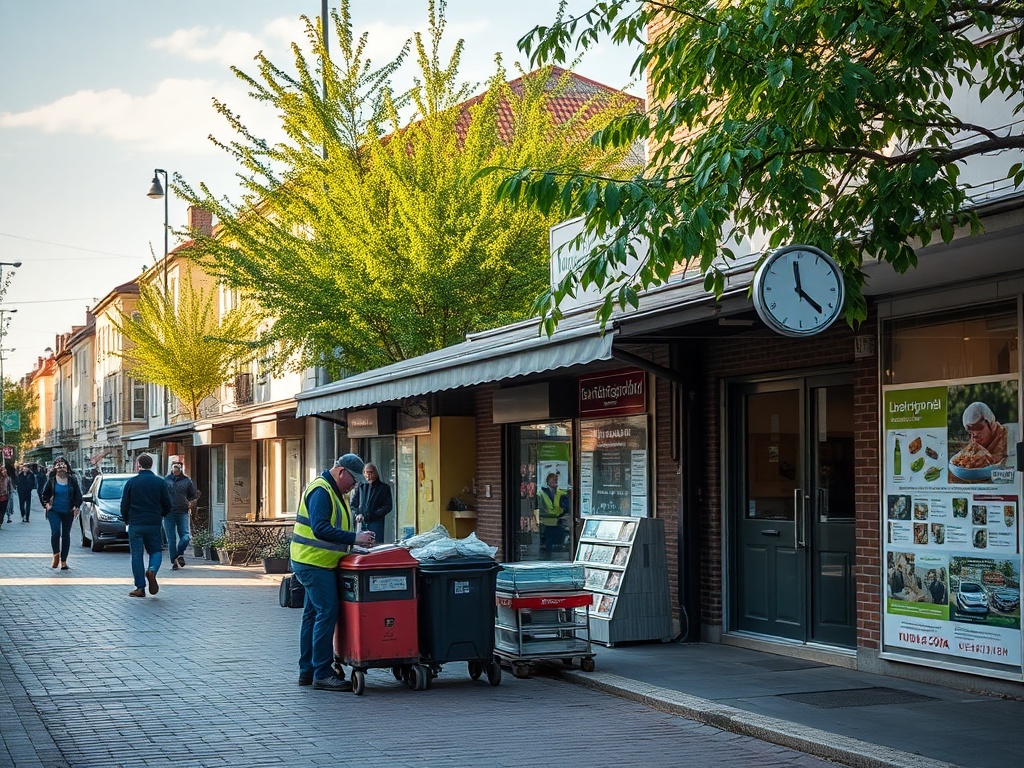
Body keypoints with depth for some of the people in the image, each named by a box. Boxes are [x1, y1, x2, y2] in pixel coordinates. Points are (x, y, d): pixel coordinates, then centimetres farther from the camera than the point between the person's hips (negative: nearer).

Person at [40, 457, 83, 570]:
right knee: (55, 532, -18)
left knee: (66, 535, 5)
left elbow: (78, 495, 8)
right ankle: (56, 555, 0)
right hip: (54, 511, -1)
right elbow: (44, 494, 10)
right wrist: (46, 504, -5)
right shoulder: (51, 480, 1)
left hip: (68, 512, 1)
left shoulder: (72, 480, 2)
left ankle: (63, 561, 12)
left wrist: (76, 507, -3)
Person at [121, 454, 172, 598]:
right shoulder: (160, 482, 2)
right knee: (156, 551, 12)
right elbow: (167, 505, 5)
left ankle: (140, 587, 2)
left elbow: (124, 505, 1)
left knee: (136, 555, 5)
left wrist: (126, 521, 18)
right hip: (154, 524, 1)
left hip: (135, 524, -1)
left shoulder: (131, 482, -1)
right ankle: (152, 570, -20)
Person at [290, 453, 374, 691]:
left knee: (313, 614, 13)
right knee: (327, 613, -12)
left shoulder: (333, 492, 17)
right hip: (314, 563, -11)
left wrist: (358, 538, 6)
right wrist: (354, 538, -29)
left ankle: (307, 671, 20)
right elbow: (320, 529, -27)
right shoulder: (320, 491, -16)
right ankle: (322, 674, -11)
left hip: (316, 564, 11)